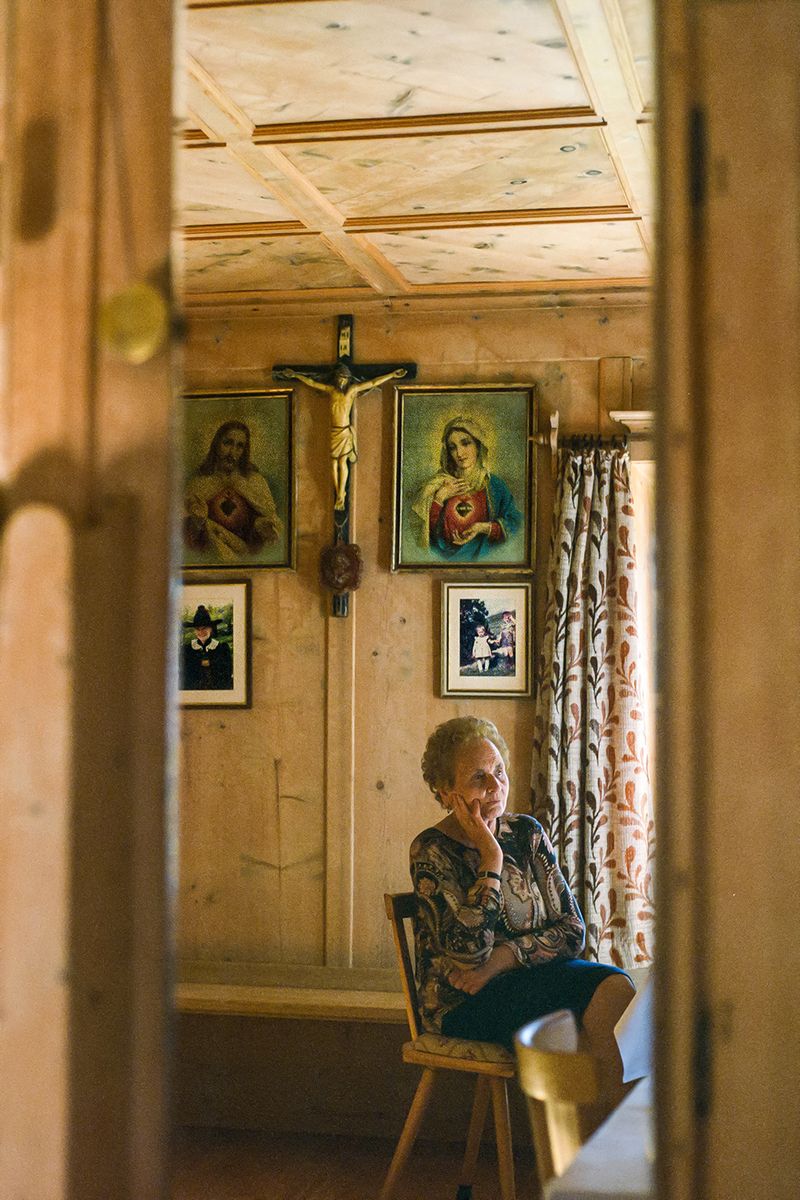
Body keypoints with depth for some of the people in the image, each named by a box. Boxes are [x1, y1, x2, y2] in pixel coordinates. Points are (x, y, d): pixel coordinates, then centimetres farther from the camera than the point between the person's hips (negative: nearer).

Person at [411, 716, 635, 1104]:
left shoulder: (526, 832, 8)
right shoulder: (431, 852, -8)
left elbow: (571, 930, 3)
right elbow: (469, 952, -20)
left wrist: (503, 958, -14)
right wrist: (491, 859, -16)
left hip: (532, 972, 5)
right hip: (463, 1002, -5)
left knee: (614, 987, -27)